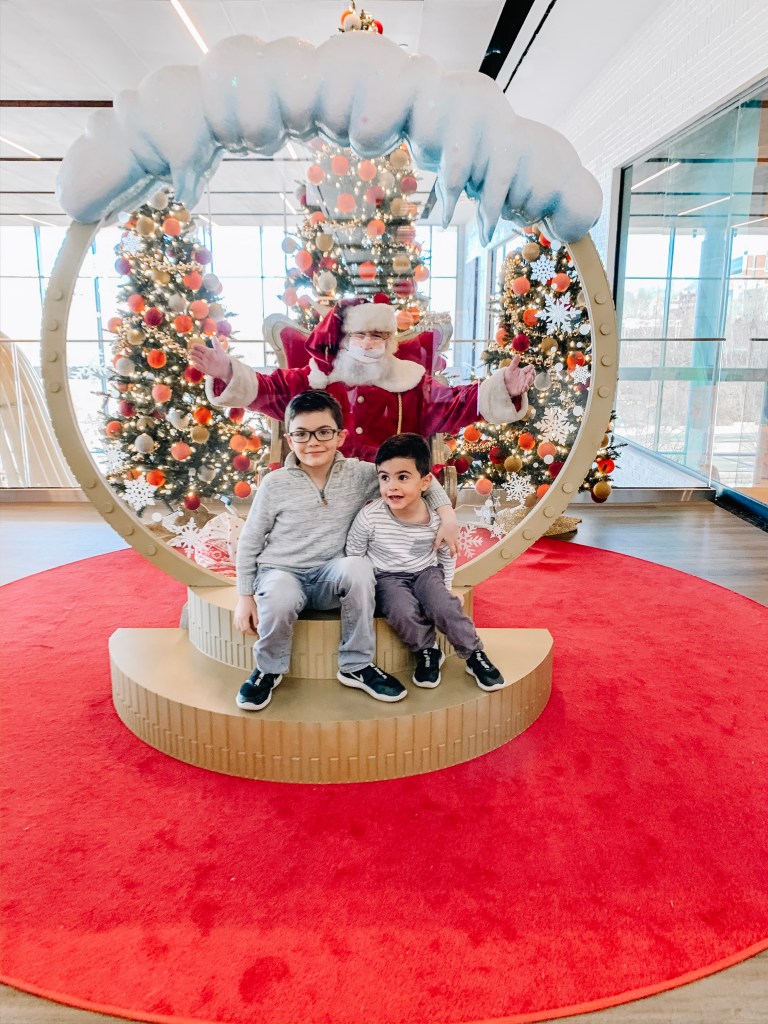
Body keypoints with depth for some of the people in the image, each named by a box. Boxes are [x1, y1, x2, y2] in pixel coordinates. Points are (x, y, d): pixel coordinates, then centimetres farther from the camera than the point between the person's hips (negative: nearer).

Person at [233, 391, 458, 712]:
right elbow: (249, 543, 1)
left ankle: (356, 666, -13)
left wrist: (446, 511, -11)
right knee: (280, 599, -37)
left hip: (329, 576, 2)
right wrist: (245, 597, 0)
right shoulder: (275, 484, -7)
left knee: (359, 567, -32)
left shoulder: (358, 474, -3)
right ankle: (268, 669, -3)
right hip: (281, 572, -1)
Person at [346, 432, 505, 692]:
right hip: (388, 576, -1)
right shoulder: (369, 517, -20)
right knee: (404, 612, -31)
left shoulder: (437, 518, -15)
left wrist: (445, 587, 5)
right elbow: (352, 555, -4)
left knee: (444, 606, -26)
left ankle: (475, 655, -2)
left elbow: (447, 556, 6)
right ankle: (427, 652, -1)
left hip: (426, 572, 1)